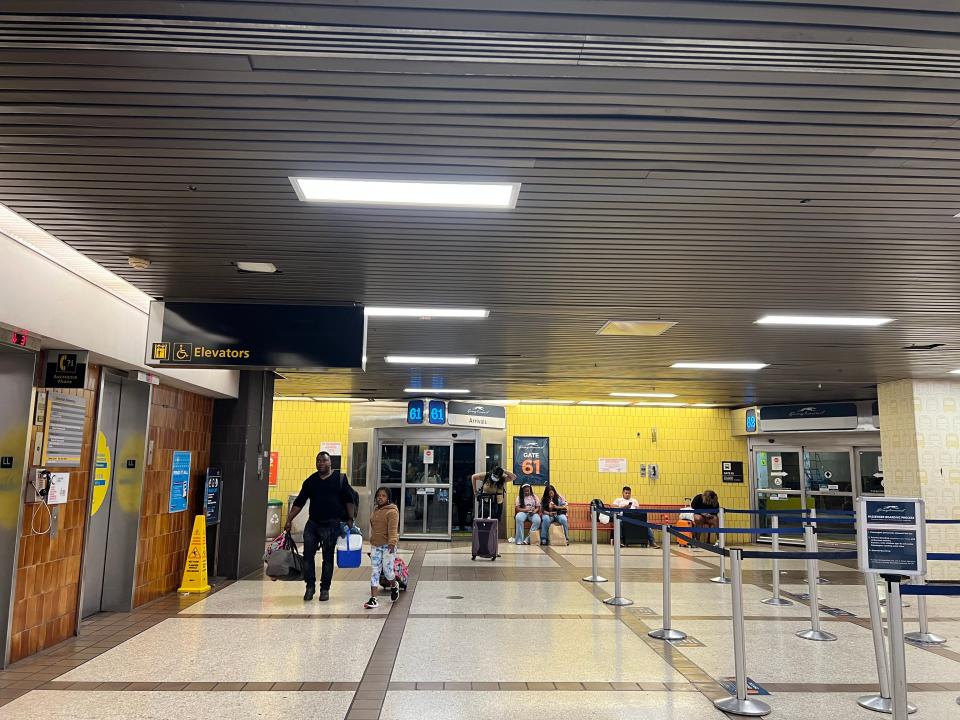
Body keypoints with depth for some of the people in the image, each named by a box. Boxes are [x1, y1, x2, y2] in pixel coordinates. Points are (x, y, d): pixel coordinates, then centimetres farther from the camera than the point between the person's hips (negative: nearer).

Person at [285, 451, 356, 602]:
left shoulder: (340, 479, 3)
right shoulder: (310, 481, 9)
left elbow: (349, 500, 1)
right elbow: (299, 502, 9)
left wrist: (350, 519, -7)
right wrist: (289, 520, 3)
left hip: (332, 525, -3)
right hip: (313, 524, 3)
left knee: (328, 557, 4)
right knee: (308, 554, -4)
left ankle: (325, 589, 13)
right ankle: (310, 586, 8)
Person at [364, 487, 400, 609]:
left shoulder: (392, 511, -10)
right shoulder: (375, 510, 14)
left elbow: (393, 529, -18)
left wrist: (392, 543, -27)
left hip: (388, 546, -6)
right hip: (375, 546, 7)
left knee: (387, 570, -5)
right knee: (375, 571, 2)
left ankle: (394, 586, 28)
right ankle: (373, 599, 2)